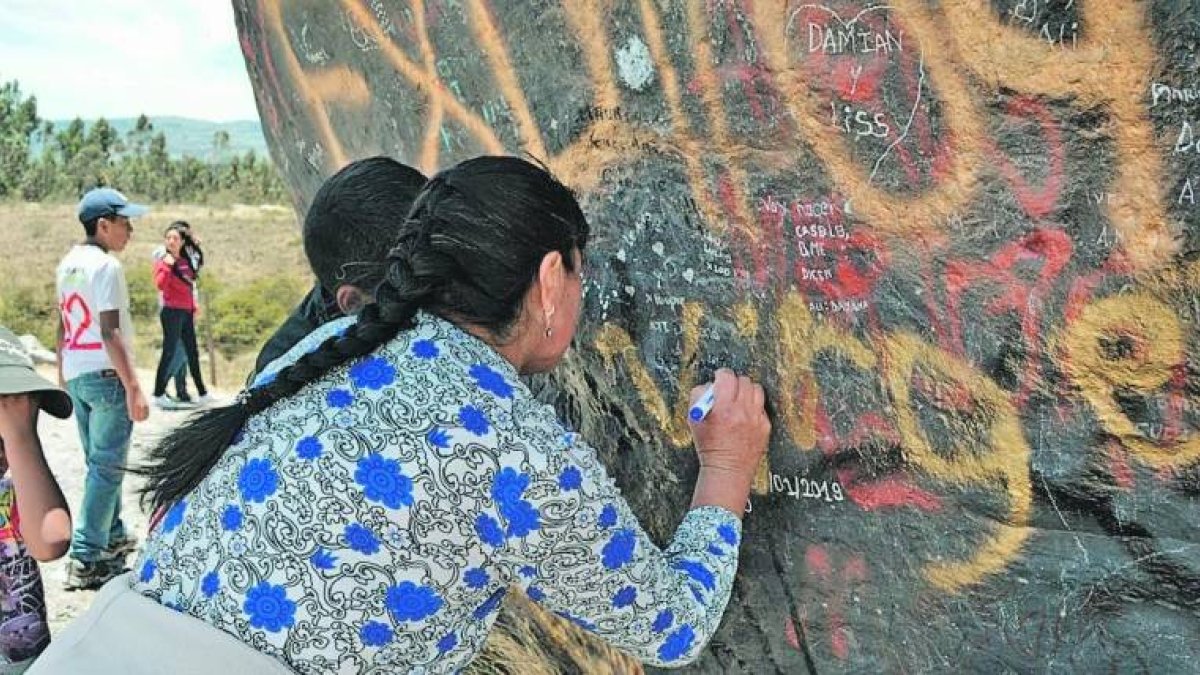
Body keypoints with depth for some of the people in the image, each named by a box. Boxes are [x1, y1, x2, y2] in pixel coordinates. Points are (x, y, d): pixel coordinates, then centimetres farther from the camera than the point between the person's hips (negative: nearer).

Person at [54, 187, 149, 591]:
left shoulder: (67, 264, 12)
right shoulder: (106, 266, -15)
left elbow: (63, 326, 17)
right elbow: (109, 333, -20)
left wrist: (62, 374, 25)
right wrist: (133, 387, -20)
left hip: (75, 376, 9)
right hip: (106, 376, -9)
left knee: (98, 463, 19)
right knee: (108, 467, -5)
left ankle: (112, 537, 32)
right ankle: (86, 558, -6)